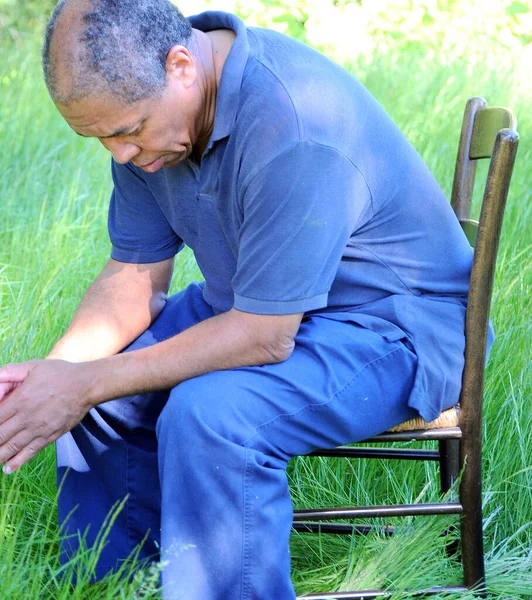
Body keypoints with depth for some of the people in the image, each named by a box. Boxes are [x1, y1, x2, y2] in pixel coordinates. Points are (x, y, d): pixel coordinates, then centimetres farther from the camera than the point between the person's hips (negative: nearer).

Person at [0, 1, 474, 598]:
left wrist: (87, 384, -26)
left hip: (392, 322, -8)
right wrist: (56, 369, -17)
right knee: (97, 392, 2)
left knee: (209, 413, -31)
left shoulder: (291, 129, -33)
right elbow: (134, 275, 1)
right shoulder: (144, 105, -6)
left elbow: (266, 338, -30)